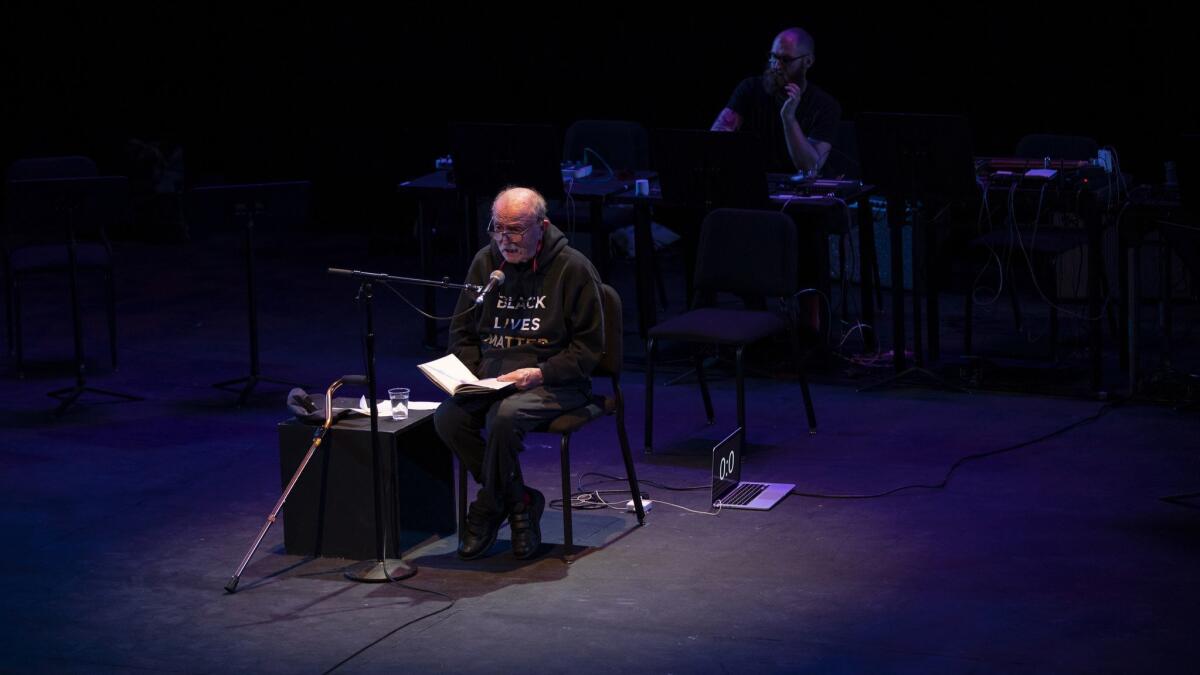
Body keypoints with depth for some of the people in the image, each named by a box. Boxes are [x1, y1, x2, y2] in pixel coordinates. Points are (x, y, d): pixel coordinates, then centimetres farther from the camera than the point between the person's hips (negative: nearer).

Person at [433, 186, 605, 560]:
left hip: (554, 383, -5)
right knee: (447, 417, -25)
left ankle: (488, 509, -9)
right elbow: (461, 333, 18)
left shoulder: (573, 269, -4)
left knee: (504, 416, -35)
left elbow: (588, 347, -3)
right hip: (490, 376, 5)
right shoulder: (485, 262, 9)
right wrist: (468, 374, -2)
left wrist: (539, 373, -17)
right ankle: (519, 502, -9)